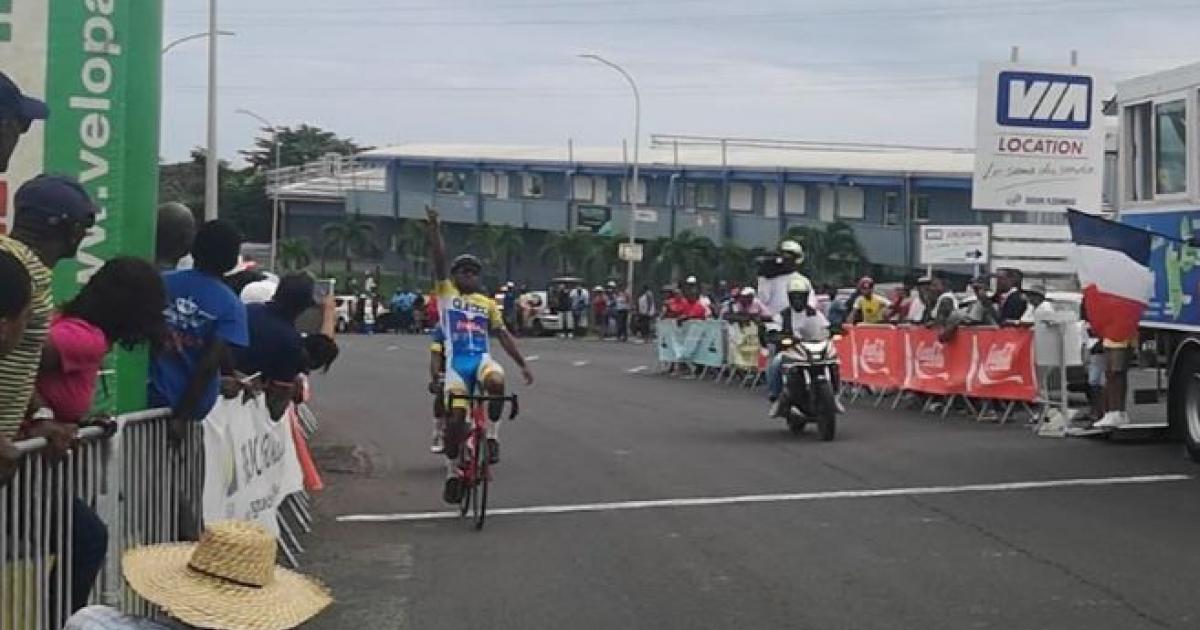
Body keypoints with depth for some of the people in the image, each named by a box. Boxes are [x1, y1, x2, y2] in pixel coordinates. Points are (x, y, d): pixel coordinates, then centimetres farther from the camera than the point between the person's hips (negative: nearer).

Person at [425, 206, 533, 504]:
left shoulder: (487, 303, 17)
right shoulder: (446, 293, 11)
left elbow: (504, 335, 15)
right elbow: (439, 259, -1)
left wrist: (523, 365, 7)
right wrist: (434, 226, -12)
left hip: (481, 358, 2)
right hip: (456, 361, -1)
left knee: (496, 381, -34)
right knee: (456, 417, -14)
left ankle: (492, 435, -14)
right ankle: (452, 473, 6)